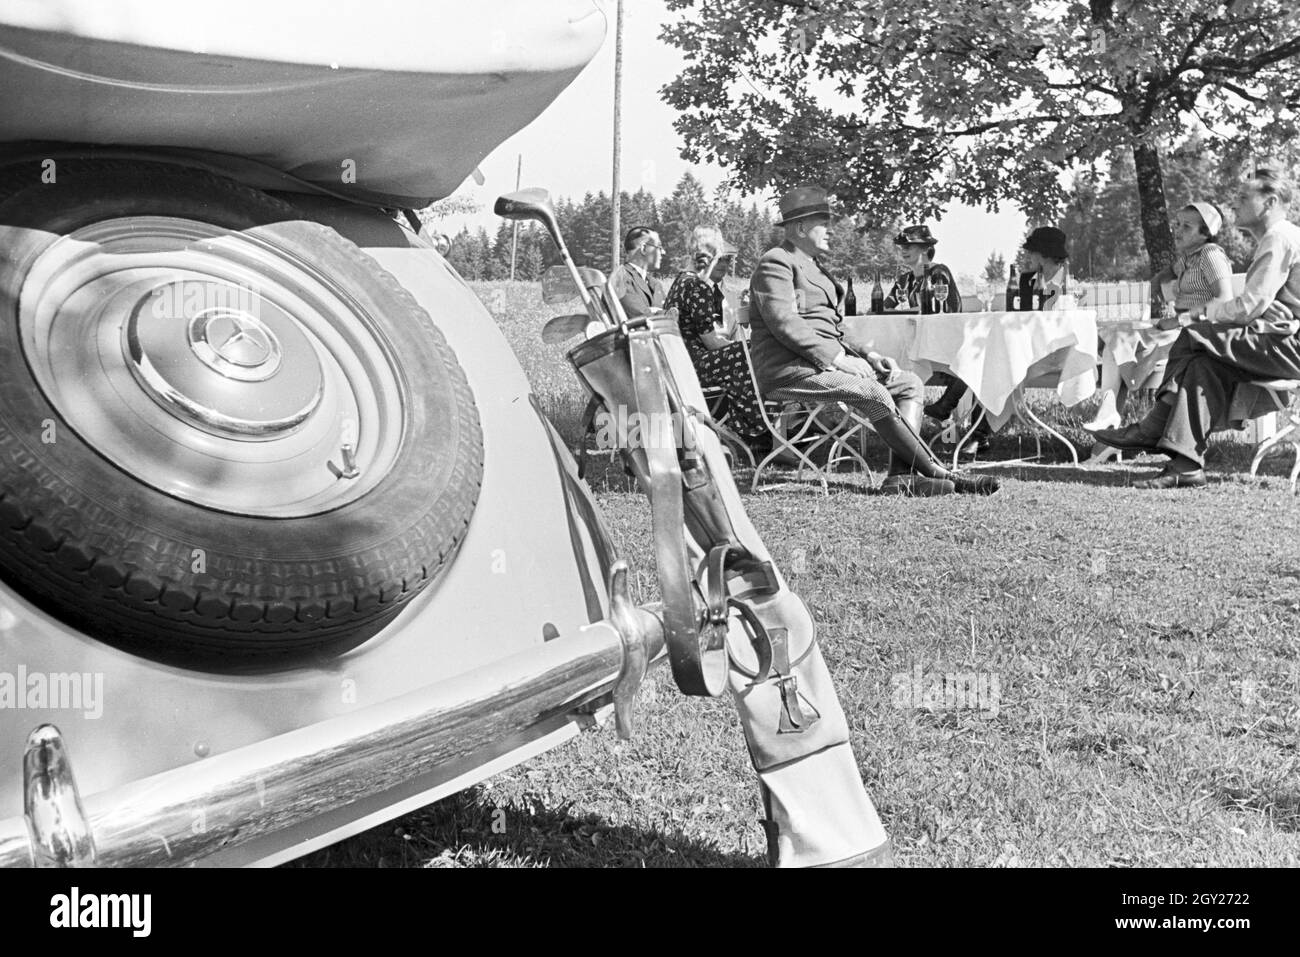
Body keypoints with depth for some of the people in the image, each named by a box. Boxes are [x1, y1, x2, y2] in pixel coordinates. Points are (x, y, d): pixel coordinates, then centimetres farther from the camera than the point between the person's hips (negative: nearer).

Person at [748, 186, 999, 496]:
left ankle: (901, 476, -20)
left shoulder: (814, 267, 27)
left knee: (910, 385, -3)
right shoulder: (776, 262, -5)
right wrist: (837, 358, -21)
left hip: (825, 362, 10)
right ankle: (937, 472, -18)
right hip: (789, 370, -10)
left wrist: (867, 355, 8)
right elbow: (784, 324, -19)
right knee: (874, 394, -29)